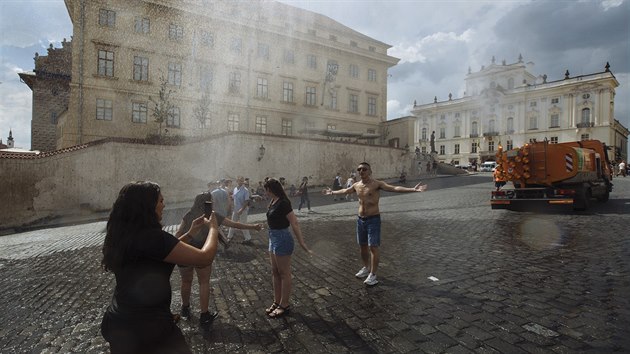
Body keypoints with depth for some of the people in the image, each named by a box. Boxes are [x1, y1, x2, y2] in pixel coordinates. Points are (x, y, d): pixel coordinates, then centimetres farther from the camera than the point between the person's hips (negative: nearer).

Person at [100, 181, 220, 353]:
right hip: (148, 328, -9)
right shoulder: (150, 236, -28)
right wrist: (213, 228, -10)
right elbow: (205, 258, -26)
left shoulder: (123, 235, 1)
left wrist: (191, 233, 14)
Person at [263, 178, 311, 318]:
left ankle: (284, 305, 21)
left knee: (284, 273, 5)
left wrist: (302, 243, -24)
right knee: (275, 272, 18)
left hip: (282, 239, -9)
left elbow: (294, 224, -23)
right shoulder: (273, 202, 5)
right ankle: (277, 302, 32)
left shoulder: (283, 203, -21)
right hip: (273, 238, 9)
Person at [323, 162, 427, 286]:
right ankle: (366, 268, 36)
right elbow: (344, 191, 26)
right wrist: (332, 192, 39)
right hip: (360, 219, 6)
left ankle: (372, 275, 8)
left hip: (373, 219, -6)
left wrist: (413, 189, -38)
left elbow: (395, 188, -25)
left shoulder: (377, 184, -13)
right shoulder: (356, 185, 6)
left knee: (373, 247, -4)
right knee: (362, 246, 16)